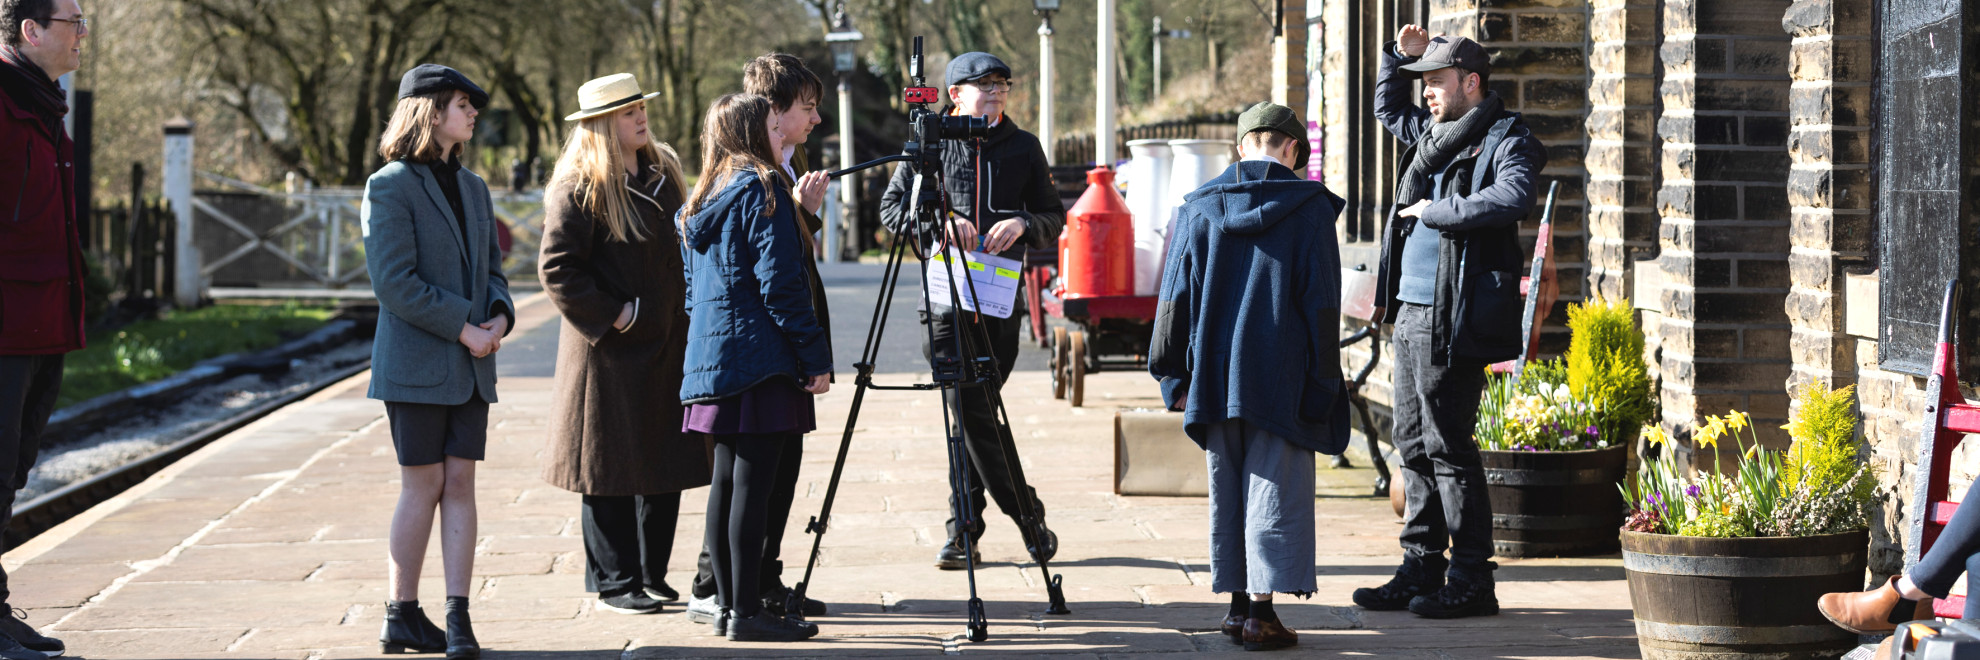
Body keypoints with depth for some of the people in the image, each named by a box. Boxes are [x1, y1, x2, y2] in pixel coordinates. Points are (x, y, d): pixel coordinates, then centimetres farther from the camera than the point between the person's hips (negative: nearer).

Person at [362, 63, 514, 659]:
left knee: (460, 484, 1)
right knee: (423, 486, -2)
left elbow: (491, 266, 21)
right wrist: (463, 328, -16)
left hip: (470, 365, 6)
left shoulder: (473, 188, 16)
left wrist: (499, 315, 0)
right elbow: (394, 280, -15)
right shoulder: (391, 186, -8)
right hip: (416, 362, -6)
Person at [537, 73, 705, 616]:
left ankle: (652, 576, 19)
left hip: (668, 346, 7)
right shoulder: (578, 189, -11)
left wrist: (687, 317, 13)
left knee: (666, 468, 9)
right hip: (610, 351, -7)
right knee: (611, 471, -1)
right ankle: (616, 583, 7)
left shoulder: (663, 171, 12)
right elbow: (558, 270, -14)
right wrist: (615, 316, -16)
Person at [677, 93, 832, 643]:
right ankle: (746, 612, -9)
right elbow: (780, 283, -15)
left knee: (727, 481, 10)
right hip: (759, 357, -9)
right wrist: (816, 356, -12)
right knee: (753, 481, -8)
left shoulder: (701, 201, 16)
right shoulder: (761, 188, -9)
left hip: (713, 355, 9)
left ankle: (728, 605, 13)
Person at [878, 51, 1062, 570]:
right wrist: (940, 220, -11)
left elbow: (1054, 218, 14)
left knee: (975, 412, 0)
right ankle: (1029, 517, 1)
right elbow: (892, 208, 6)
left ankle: (965, 531, 9)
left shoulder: (1023, 147, 11)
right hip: (946, 298, -1)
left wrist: (1023, 223, -8)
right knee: (970, 411, -8)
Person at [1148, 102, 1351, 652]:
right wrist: (1322, 384, -2)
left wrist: (1173, 376, 9)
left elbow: (1175, 295, 4)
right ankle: (1261, 611, -7)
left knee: (1227, 491, 13)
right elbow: (1322, 302, -6)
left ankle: (1237, 603, 19)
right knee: (1275, 491, -1)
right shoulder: (1309, 206, -3)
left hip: (1214, 376, 3)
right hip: (1282, 379, -3)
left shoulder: (1200, 207, 4)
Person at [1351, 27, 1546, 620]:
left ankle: (1472, 580, -2)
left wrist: (1432, 211, -19)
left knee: (1447, 446, -7)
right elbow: (1387, 107, 36)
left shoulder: (1507, 142, -8)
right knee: (1414, 444, 12)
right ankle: (1421, 570, 18)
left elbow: (1510, 201, -28)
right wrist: (1401, 53, 20)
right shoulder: (1432, 133, 17)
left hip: (1452, 319, -9)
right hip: (1410, 311, 9)